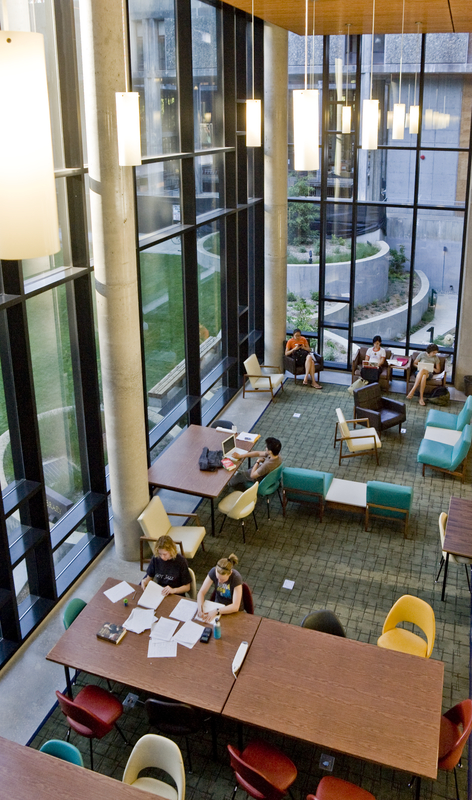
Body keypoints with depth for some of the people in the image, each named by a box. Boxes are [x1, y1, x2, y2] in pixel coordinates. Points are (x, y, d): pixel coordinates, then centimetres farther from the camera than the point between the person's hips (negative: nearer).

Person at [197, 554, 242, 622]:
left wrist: (216, 611, -37)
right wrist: (200, 607, -30)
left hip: (232, 612, -4)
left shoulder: (236, 578, -26)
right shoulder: (213, 572, -17)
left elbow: (235, 606, -29)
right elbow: (201, 592, -12)